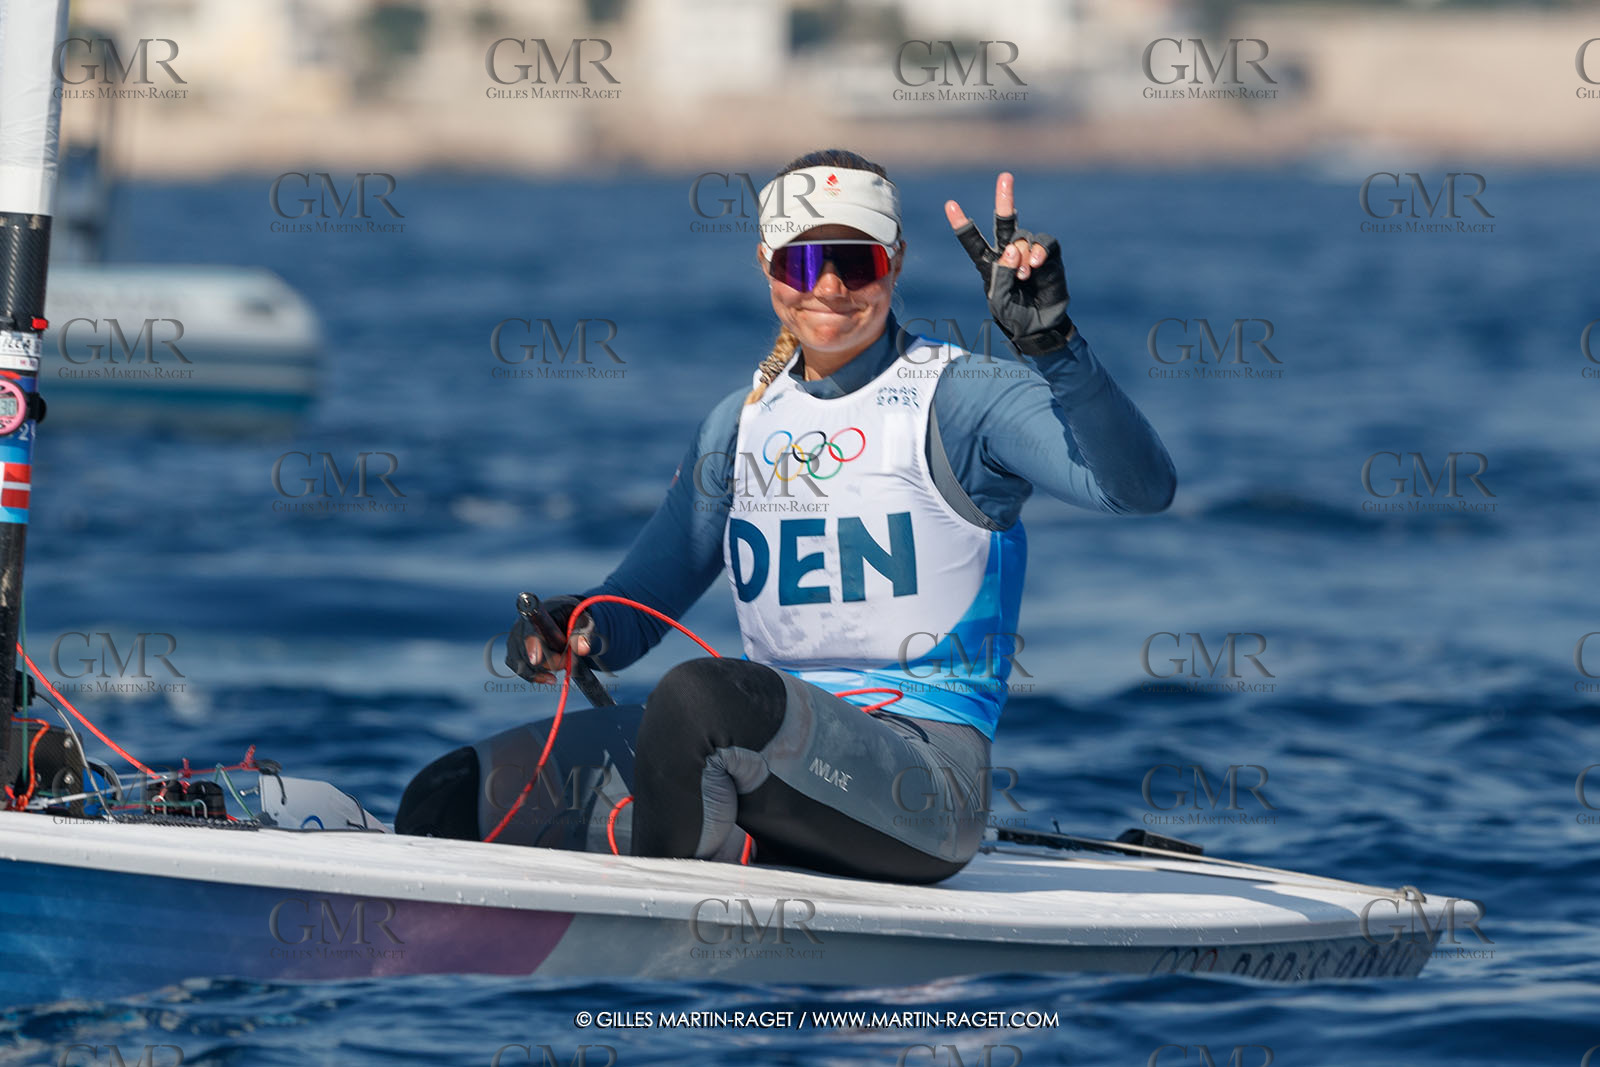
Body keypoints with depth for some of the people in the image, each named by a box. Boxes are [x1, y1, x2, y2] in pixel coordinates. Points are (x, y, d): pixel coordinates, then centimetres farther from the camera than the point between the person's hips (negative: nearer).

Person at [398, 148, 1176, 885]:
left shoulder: (962, 399, -3)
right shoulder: (744, 422, 16)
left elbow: (1140, 488, -19)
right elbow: (644, 598, 17)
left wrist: (1050, 345, -31)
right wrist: (581, 627, -6)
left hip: (926, 775, -6)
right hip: (775, 752, 6)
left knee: (698, 693, -34)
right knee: (469, 787, -11)